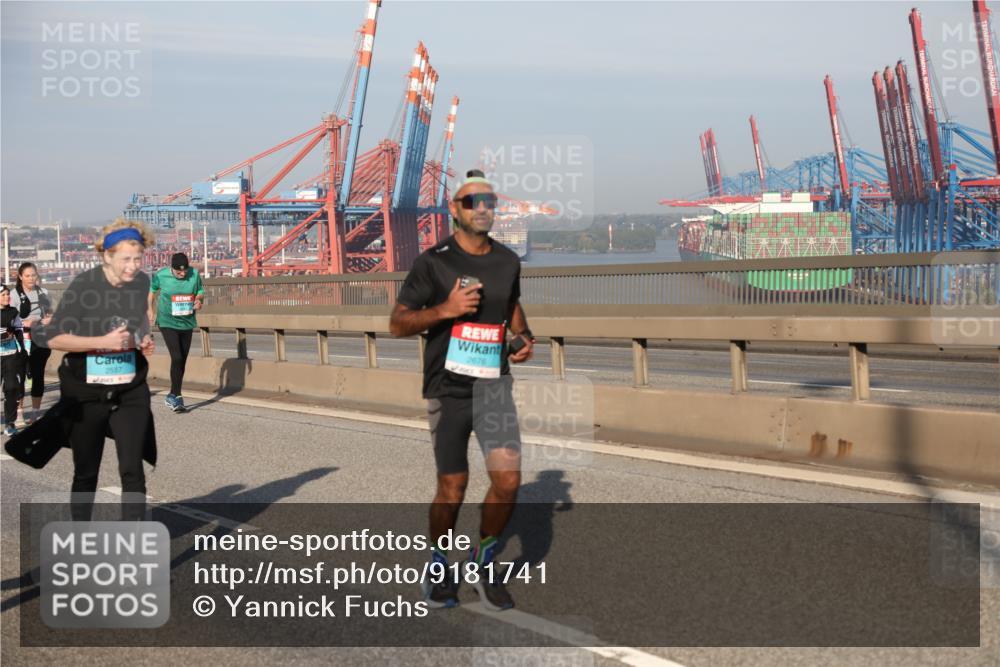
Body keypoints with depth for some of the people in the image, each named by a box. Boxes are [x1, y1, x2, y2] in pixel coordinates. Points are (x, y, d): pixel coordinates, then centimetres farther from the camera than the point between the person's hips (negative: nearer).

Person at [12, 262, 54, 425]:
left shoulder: (43, 292, 8)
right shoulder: (14, 294, -7)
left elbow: (50, 313, 20)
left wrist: (49, 319, -2)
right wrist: (23, 323, -24)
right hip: (22, 341, -4)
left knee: (38, 375, 9)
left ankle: (36, 411, 19)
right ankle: (20, 411, 5)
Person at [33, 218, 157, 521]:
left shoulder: (142, 282, 0)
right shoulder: (83, 286, -15)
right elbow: (53, 338, -16)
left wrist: (144, 343, -2)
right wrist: (104, 341, -25)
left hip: (130, 392, 3)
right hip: (86, 394, -3)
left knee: (132, 471, -6)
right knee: (86, 473, 11)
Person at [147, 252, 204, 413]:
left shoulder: (194, 274, -7)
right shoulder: (161, 275, -11)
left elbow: (200, 293, 7)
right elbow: (152, 290, 8)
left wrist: (199, 300, -16)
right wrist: (151, 311, 12)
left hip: (187, 322, 4)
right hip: (167, 322, -4)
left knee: (182, 360, 9)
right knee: (177, 358, -17)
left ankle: (173, 396, 22)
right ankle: (176, 396, -10)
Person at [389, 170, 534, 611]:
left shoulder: (508, 261, 7)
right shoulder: (433, 262, -6)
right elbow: (397, 324, -5)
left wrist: (524, 336, 5)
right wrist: (445, 309, -19)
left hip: (494, 382, 3)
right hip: (447, 387, -3)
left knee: (508, 478, -9)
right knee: (452, 487, 3)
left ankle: (483, 561, 15)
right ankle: (438, 566, 28)